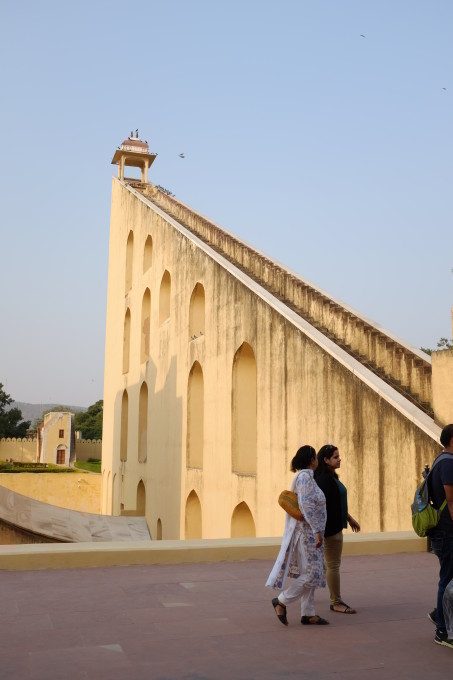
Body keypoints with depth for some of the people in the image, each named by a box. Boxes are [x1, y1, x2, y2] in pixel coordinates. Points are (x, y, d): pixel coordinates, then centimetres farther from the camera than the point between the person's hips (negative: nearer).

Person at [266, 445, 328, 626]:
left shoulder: (303, 477, 13)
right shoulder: (305, 477, -17)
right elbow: (307, 506, -24)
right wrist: (317, 531, -22)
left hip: (308, 533, 10)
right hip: (308, 532, -10)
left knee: (308, 573, 11)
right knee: (311, 574, -6)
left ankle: (308, 614, 15)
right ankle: (281, 601, 3)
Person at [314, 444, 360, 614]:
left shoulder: (331, 477, 13)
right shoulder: (324, 479, -19)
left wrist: (349, 519, 27)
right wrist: (322, 530, -25)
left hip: (336, 526, 10)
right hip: (330, 528, -10)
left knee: (332, 564, 17)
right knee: (333, 565, -1)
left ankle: (336, 600, 26)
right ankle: (336, 602, 7)